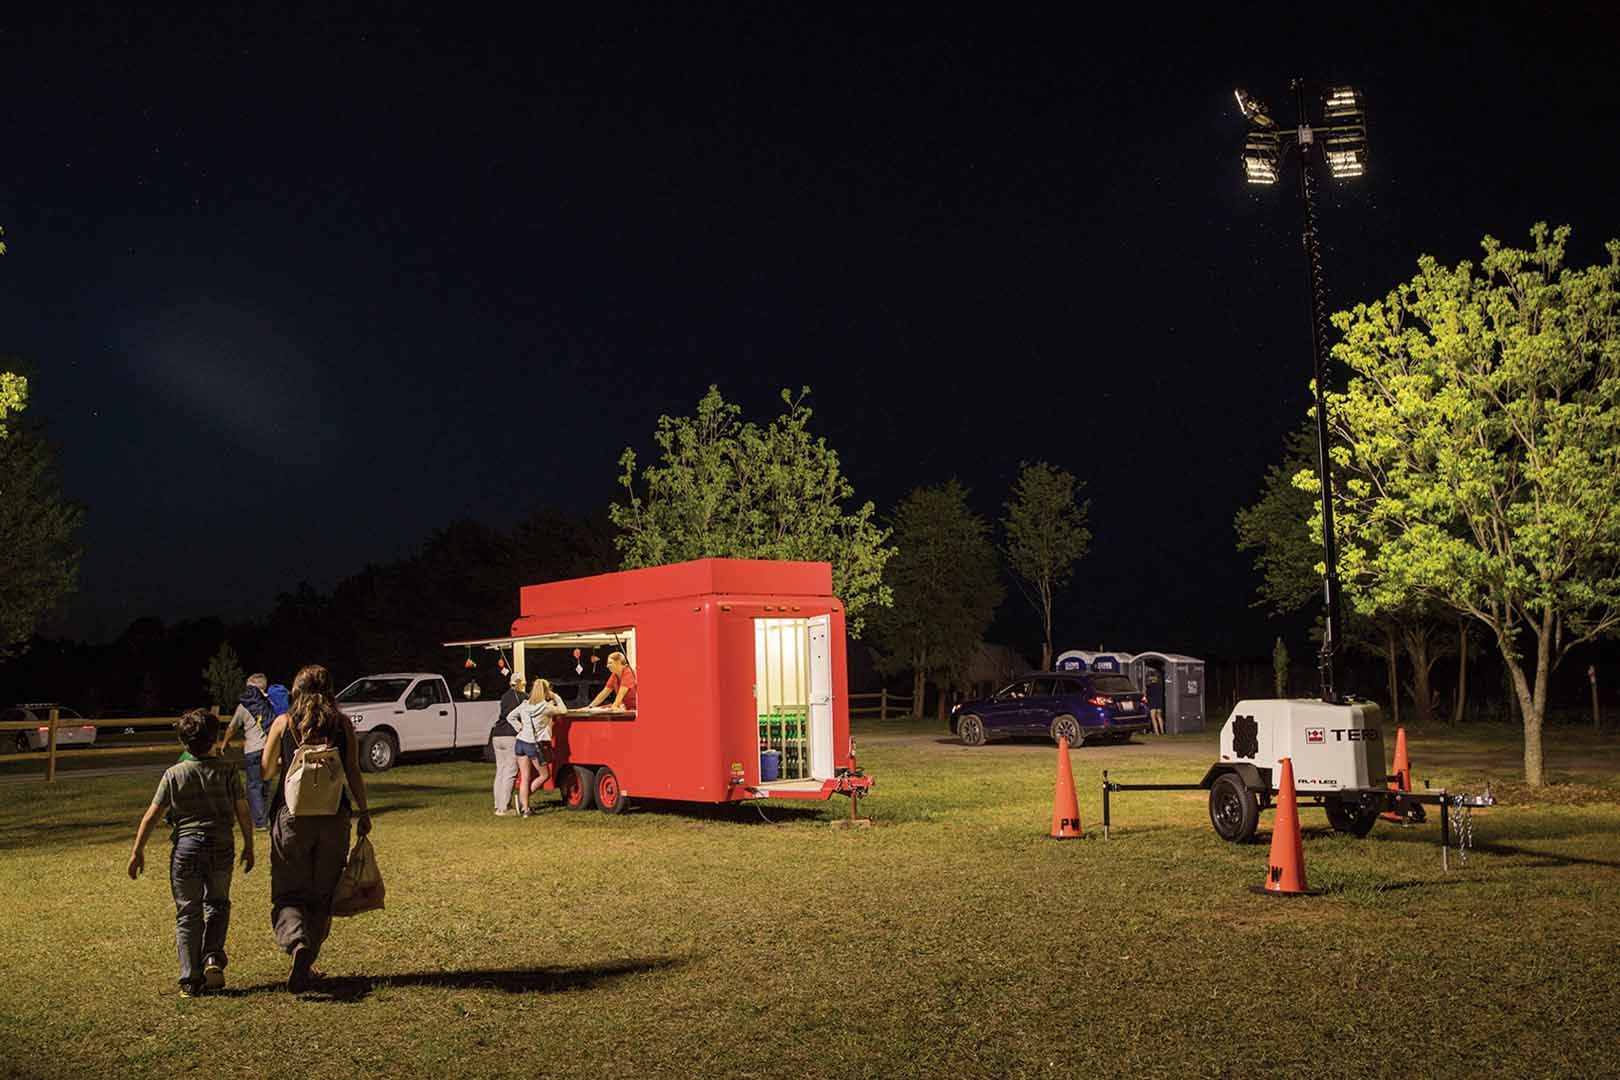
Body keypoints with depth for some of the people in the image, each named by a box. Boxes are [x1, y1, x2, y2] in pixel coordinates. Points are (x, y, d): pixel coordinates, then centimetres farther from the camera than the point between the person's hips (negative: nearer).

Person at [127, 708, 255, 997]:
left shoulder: (174, 774, -2)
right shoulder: (228, 771, -2)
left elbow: (152, 815, -1)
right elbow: (242, 812, -1)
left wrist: (138, 851, 8)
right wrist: (248, 846, 11)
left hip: (186, 847, -1)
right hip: (220, 846, 1)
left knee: (188, 913, 8)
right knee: (217, 903, 22)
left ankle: (191, 979, 7)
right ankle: (213, 956, 3)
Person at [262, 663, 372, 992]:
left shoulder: (283, 723, 0)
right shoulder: (342, 724, 1)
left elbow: (267, 771, 6)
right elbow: (353, 772, -1)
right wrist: (364, 812, 6)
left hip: (291, 816, -1)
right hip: (334, 817, 1)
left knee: (288, 893, 7)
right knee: (322, 894, 14)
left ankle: (297, 942, -21)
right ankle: (306, 967, 16)